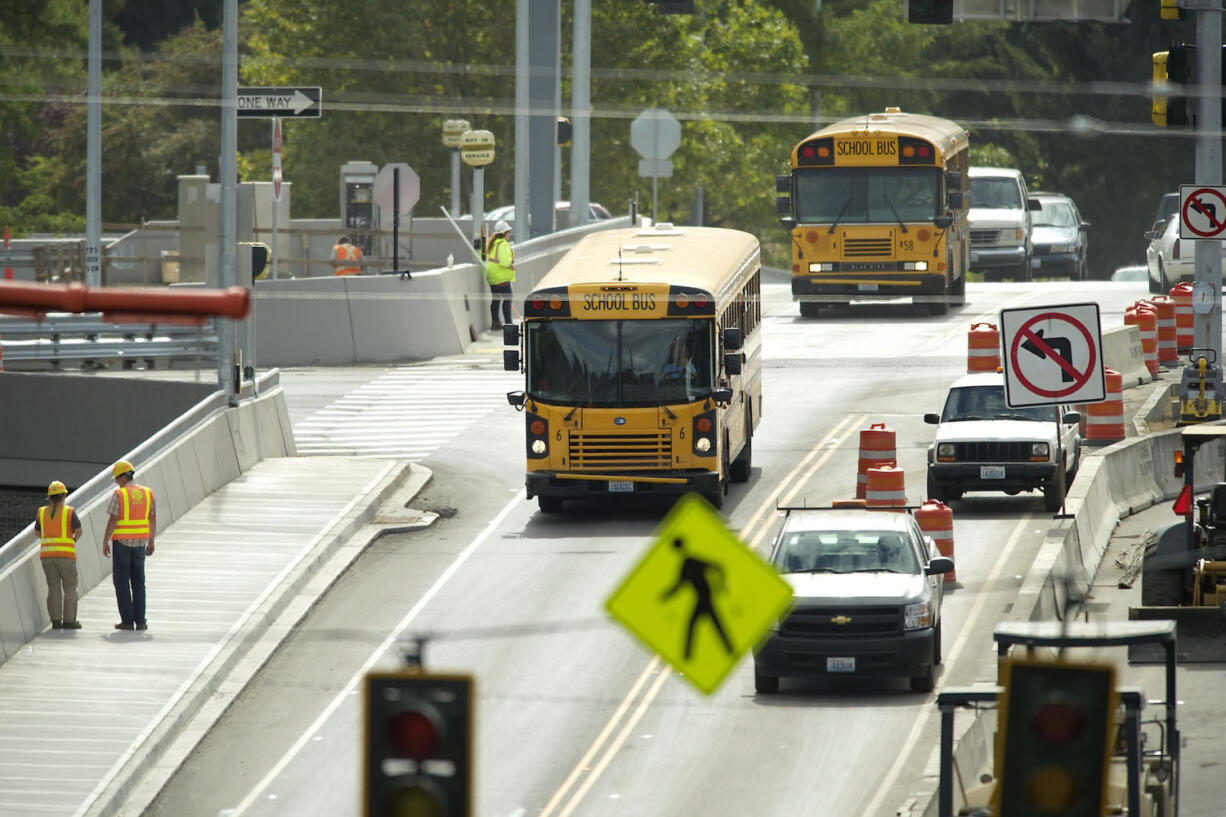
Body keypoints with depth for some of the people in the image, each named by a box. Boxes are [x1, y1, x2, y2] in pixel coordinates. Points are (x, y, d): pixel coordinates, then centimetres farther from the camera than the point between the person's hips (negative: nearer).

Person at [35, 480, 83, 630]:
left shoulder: (42, 512, 6)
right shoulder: (69, 512, -5)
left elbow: (38, 532, 17)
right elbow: (78, 530, -12)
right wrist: (75, 539, 10)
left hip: (46, 554, 3)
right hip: (66, 555, -3)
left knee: (53, 588, 7)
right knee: (70, 588, 6)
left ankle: (56, 620, -1)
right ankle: (68, 621, 4)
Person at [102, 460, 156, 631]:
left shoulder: (119, 494, -11)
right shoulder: (147, 493, 4)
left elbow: (112, 521, -14)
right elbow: (153, 519, 8)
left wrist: (105, 542, -6)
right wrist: (151, 542, 17)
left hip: (121, 542, -4)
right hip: (140, 543, 4)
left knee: (121, 581, 3)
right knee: (138, 582, 10)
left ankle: (127, 620, -1)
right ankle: (140, 621, 5)